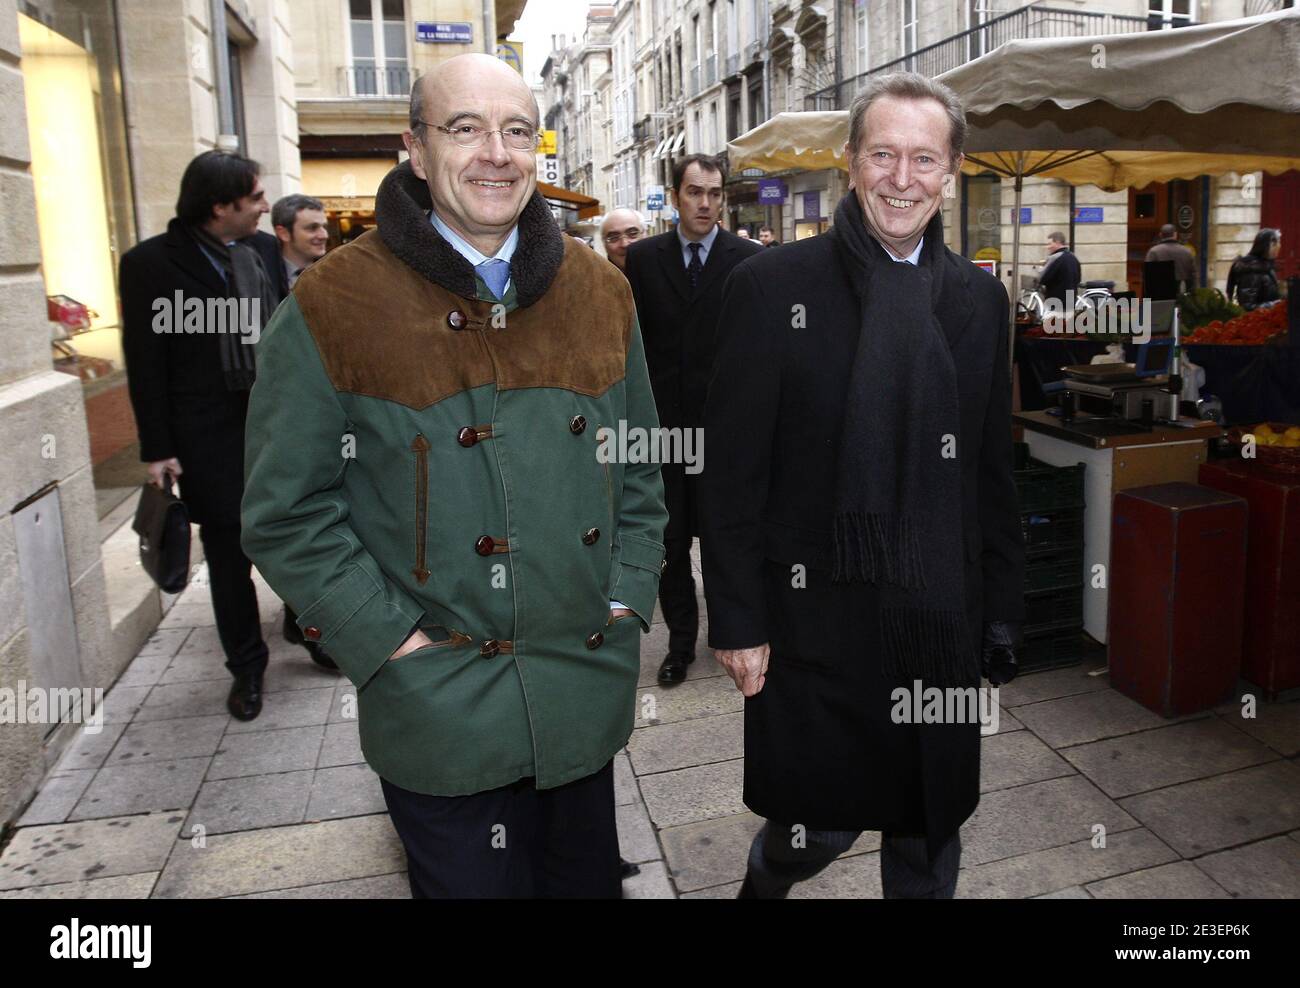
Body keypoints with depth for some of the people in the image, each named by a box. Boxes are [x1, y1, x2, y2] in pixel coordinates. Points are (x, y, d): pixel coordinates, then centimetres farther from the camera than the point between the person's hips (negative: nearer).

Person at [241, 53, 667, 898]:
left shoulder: (600, 292, 4)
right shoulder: (332, 305, -9)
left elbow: (639, 471, 11)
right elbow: (287, 512, -7)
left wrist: (628, 602, 3)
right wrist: (392, 643, -12)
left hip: (587, 693, 4)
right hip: (438, 709, -3)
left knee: (586, 876, 23)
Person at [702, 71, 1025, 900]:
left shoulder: (979, 297, 5)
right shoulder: (771, 287, -9)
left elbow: (994, 466, 9)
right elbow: (733, 472, -9)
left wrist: (1003, 607, 8)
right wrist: (737, 621, -9)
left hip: (943, 614, 4)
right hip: (816, 612, -3)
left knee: (932, 829, 18)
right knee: (821, 823, 12)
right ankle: (766, 878, 45)